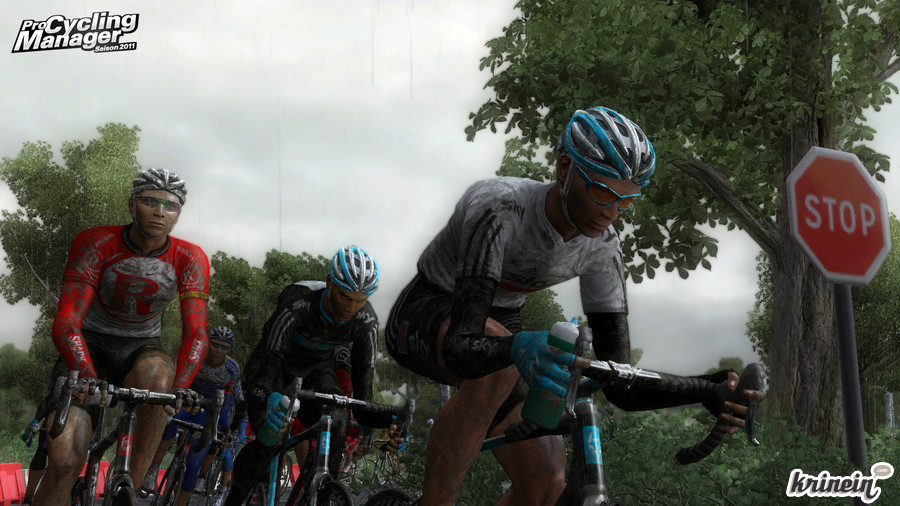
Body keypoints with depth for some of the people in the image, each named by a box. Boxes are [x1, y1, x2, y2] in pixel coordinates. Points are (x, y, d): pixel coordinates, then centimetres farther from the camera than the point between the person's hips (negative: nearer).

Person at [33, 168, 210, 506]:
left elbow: (195, 333, -20)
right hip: (91, 345, -1)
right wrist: (89, 378, -42)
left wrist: (180, 388, -38)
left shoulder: (191, 259, -13)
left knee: (155, 369, -38)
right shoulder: (95, 244, -18)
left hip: (140, 349, 1)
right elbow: (66, 324, -25)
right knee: (64, 460, -22)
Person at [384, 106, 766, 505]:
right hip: (425, 316, -5)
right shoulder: (499, 208, -35)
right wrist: (515, 348, -68)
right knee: (498, 367, -41)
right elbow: (461, 347, -45)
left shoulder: (600, 246, -17)